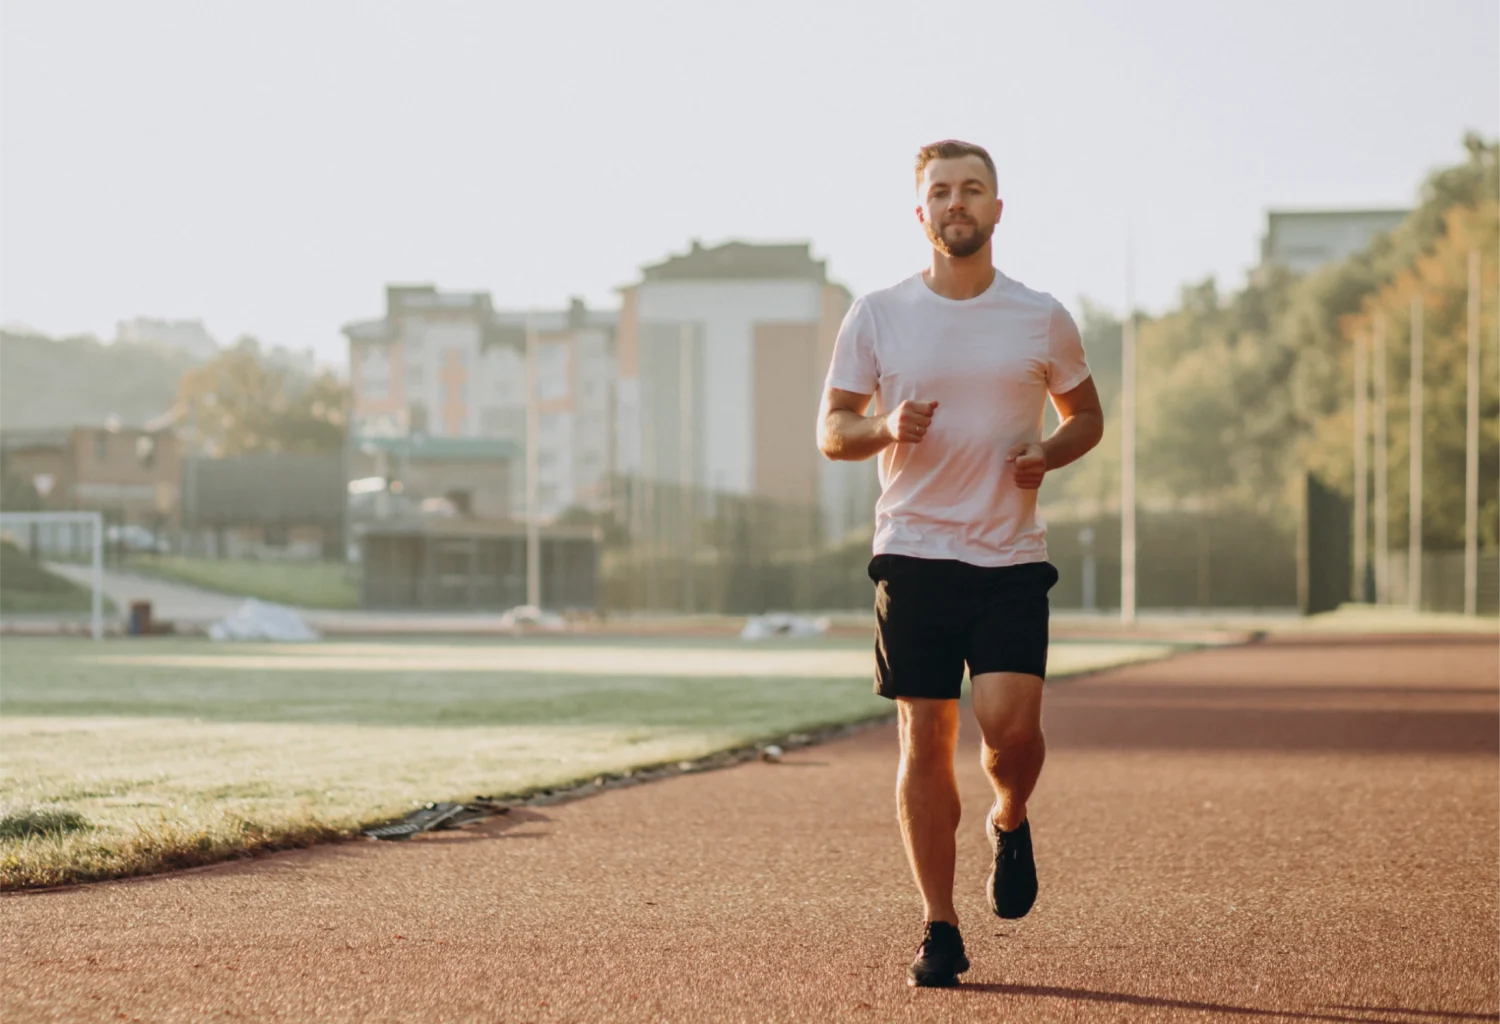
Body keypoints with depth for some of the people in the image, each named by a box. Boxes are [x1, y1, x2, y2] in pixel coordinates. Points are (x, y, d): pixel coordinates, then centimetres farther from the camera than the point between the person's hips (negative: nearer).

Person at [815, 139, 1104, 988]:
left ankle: (1011, 822, 19)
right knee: (925, 739, 0)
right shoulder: (877, 316, 4)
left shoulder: (1042, 318, 5)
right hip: (913, 552, 0)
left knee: (1010, 722, -16)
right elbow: (831, 429, 8)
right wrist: (885, 429, -14)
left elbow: (1087, 415, 17)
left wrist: (1049, 454, -5)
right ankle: (940, 930, 10)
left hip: (1012, 556, 0)